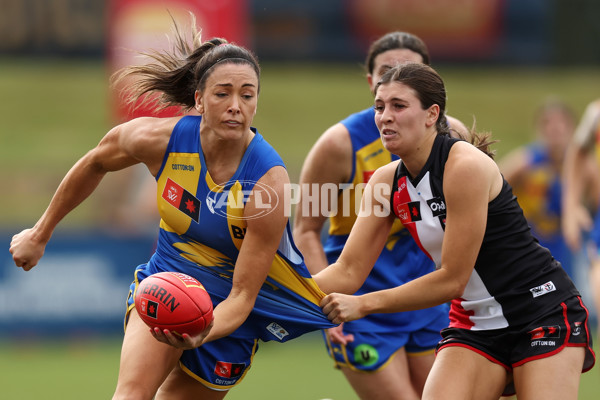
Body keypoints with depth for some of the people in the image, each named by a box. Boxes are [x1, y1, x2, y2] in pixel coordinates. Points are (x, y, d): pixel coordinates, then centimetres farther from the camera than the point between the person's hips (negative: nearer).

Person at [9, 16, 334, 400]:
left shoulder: (269, 181, -29)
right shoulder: (159, 139, -20)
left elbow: (242, 295, -25)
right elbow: (95, 163, 4)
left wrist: (198, 336, -45)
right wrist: (40, 234, 14)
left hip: (229, 311, -1)